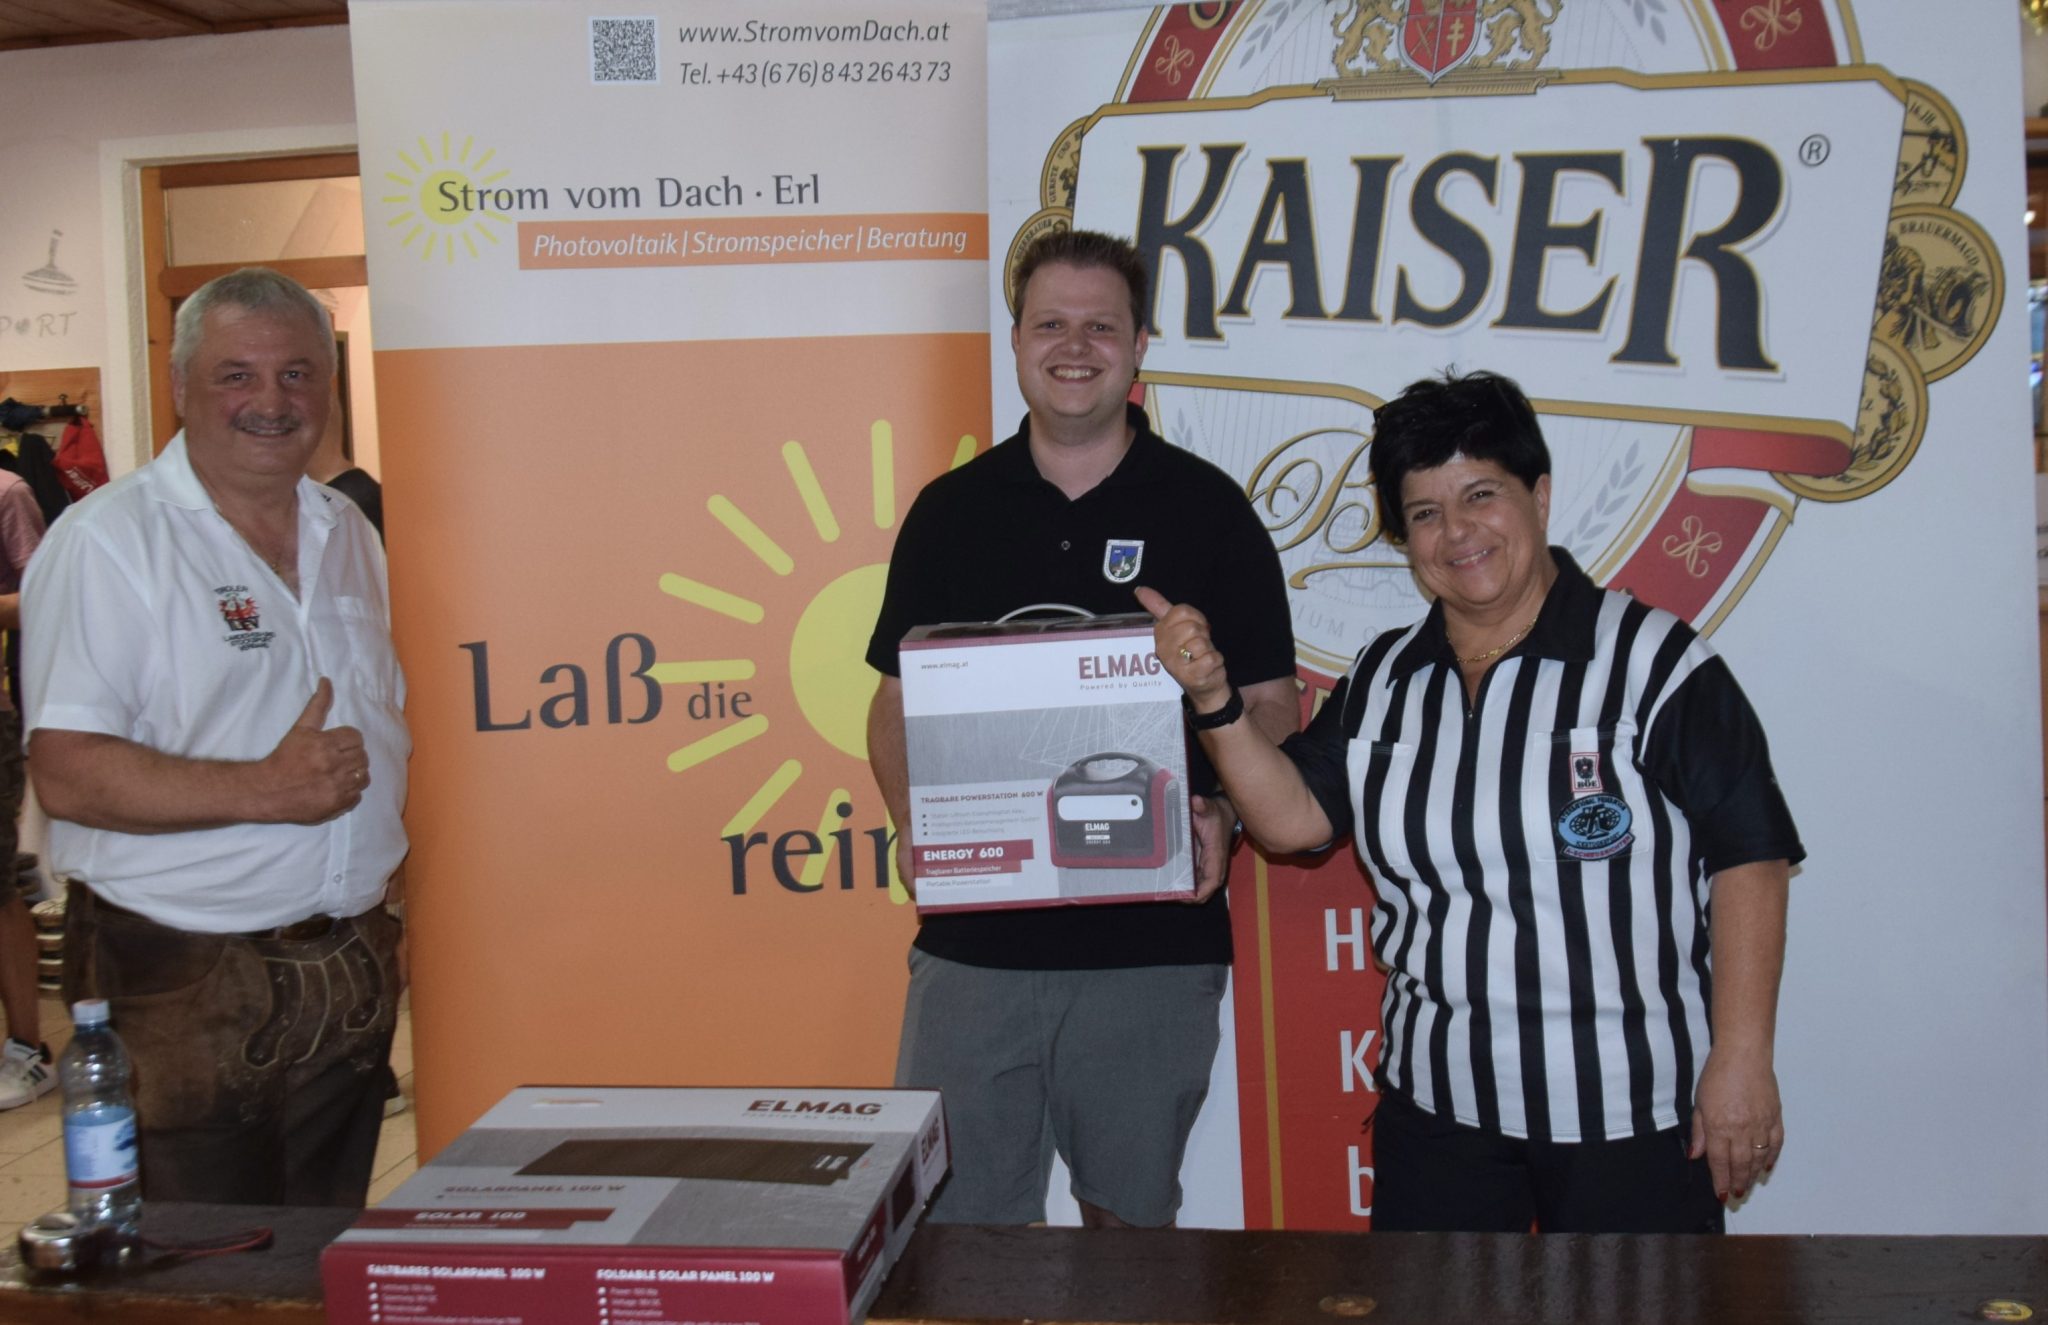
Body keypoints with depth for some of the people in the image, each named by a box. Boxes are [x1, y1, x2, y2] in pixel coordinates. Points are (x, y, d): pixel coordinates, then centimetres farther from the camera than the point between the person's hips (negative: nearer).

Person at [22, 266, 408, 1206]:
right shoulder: (107, 541, -10)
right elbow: (68, 775, -18)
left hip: (351, 977, 6)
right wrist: (265, 790, -24)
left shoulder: (349, 533, 12)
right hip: (183, 986, -6)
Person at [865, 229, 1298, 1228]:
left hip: (1153, 947, -1)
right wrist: (910, 821, -5)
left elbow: (1271, 702, 4)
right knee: (954, 1214, 5)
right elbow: (896, 697, 13)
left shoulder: (1206, 508, 2)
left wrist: (1222, 815, -14)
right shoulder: (950, 509, 7)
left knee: (1130, 1210, 13)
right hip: (973, 936, 2)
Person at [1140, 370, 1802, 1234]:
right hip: (1436, 1108, 5)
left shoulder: (1652, 662, -8)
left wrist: (1741, 1059, -14)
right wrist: (1214, 698, -10)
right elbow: (1292, 817, 2)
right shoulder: (1382, 683, 10)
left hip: (1632, 1112, -4)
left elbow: (1750, 860, -10)